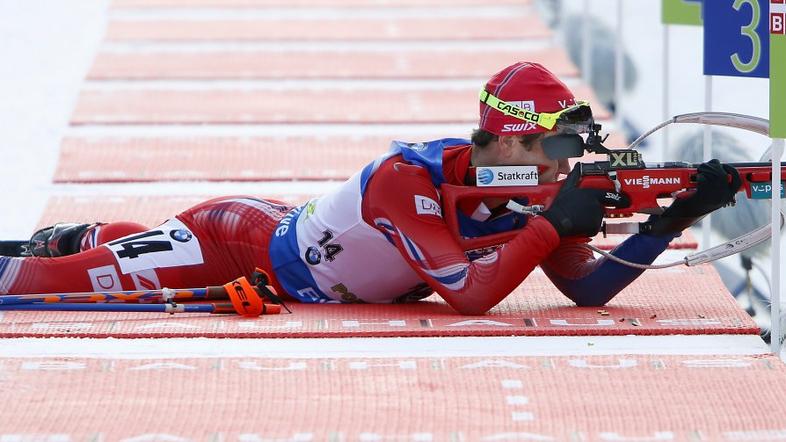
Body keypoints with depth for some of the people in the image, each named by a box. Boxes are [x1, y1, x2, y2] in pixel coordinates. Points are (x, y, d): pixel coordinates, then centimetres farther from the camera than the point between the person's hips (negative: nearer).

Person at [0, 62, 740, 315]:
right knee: (97, 272, 9)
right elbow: (469, 294, -47)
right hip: (244, 241, -7)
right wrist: (553, 224, -45)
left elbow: (589, 287, -18)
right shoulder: (409, 178, -39)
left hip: (290, 228, 7)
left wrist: (676, 220, -30)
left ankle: (75, 236, 54)